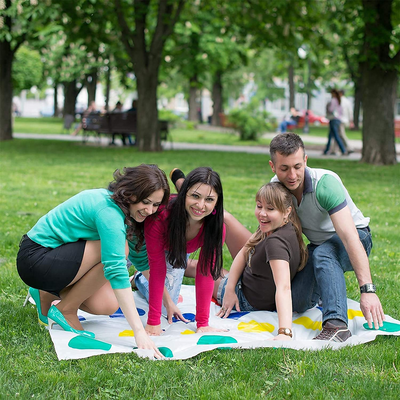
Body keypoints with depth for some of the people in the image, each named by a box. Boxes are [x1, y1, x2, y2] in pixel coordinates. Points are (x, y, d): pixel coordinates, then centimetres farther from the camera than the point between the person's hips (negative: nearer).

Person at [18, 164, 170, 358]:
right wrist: (139, 332, -40)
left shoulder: (127, 209, 1)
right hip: (35, 259, -9)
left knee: (108, 306, -7)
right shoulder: (109, 211, -28)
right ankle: (66, 309, -8)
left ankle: (48, 294, 16)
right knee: (118, 251, -26)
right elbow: (116, 270, -36)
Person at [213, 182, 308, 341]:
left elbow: (284, 287, -52)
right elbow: (244, 252, -5)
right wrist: (230, 288, -16)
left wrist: (284, 333, -63)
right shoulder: (272, 227, -12)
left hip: (248, 302, -8)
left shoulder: (276, 242, -42)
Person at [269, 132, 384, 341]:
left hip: (358, 238, -6)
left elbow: (349, 237, -40)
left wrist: (367, 290, -48)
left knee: (323, 253, -39)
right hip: (319, 244, 6)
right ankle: (327, 284, 19)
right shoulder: (274, 188, -14)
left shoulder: (325, 183, -32)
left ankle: (337, 325, -47)